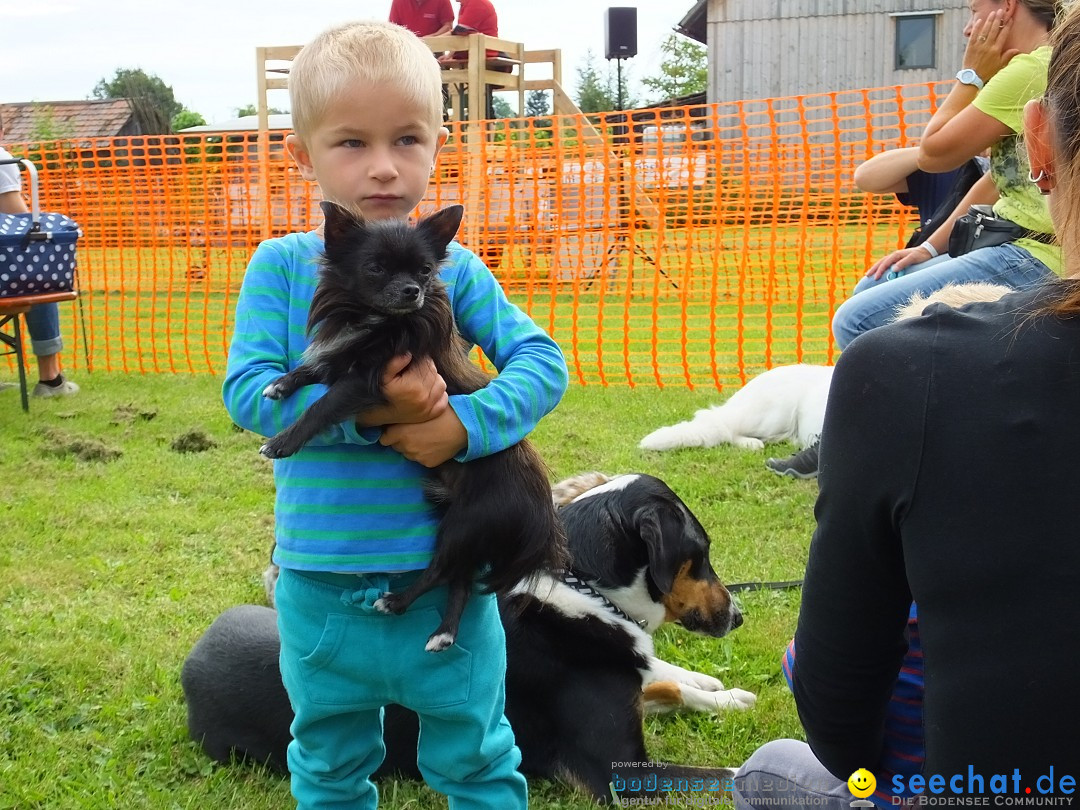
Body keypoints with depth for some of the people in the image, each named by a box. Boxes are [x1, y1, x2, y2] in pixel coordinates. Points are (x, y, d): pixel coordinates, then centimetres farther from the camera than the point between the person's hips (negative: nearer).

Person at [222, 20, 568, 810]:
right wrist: (365, 410, -25)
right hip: (321, 581, 1)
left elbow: (543, 361, -8)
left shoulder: (454, 268, -5)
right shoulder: (282, 265, -6)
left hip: (445, 575, 0)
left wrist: (467, 423, -24)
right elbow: (248, 390, -13)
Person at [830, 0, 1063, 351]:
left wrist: (972, 74, 2)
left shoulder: (1029, 70, -15)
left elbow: (933, 153, -9)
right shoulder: (1047, 66, 17)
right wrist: (930, 247, 14)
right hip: (1019, 247, 11)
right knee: (870, 289, 20)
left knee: (856, 321, -15)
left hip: (1034, 257, -11)